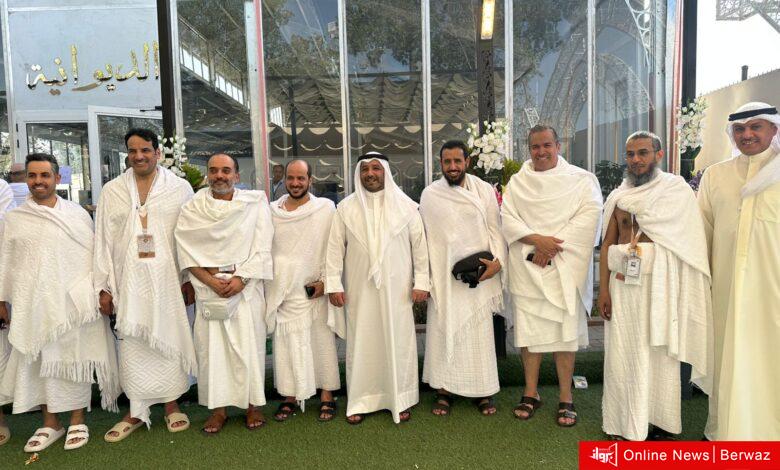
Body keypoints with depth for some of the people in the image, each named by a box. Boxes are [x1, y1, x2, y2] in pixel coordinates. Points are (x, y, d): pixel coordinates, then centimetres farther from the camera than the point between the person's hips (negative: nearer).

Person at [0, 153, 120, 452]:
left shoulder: (77, 214, 4)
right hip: (33, 303, 2)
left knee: (75, 358, 3)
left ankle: (77, 421, 16)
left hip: (74, 302, -1)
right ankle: (50, 423, 21)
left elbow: (94, 255, 5)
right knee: (41, 361, 7)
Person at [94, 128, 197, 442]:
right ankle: (136, 411, 21)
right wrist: (103, 287, 3)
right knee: (132, 345, 6)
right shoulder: (111, 191, 8)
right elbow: (103, 241, 7)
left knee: (169, 340, 6)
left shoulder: (180, 188, 2)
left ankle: (171, 406, 22)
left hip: (168, 280, -1)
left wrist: (191, 279, -5)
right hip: (129, 282, 2)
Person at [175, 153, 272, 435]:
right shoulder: (192, 209, 6)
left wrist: (241, 278, -12)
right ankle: (219, 408, 15)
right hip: (207, 288, 1)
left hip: (246, 286, -1)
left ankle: (253, 404, 14)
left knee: (249, 345, 0)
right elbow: (185, 251, 0)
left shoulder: (255, 203, 4)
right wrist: (211, 281, -12)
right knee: (211, 346, 2)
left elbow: (262, 247, -2)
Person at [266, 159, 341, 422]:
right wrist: (267, 282, 6)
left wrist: (324, 280, -8)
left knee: (322, 341, 3)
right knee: (287, 344, 7)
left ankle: (326, 396, 15)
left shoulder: (326, 208, -1)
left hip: (314, 289, -2)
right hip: (282, 289, 3)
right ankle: (290, 396, 19)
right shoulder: (272, 211, 7)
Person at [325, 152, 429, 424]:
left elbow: (419, 245, 3)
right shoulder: (346, 208, 4)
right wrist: (334, 284, -2)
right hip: (360, 290, 1)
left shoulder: (405, 206, 2)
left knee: (398, 341, 5)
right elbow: (335, 248, 3)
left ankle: (400, 399, 19)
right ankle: (360, 401, 18)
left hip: (397, 288, 0)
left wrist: (421, 282, -1)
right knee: (361, 343, 6)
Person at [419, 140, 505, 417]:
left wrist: (498, 261, -13)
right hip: (443, 275, 0)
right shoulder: (430, 195, 4)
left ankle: (484, 390, 17)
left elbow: (495, 228, 2)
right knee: (443, 330, 2)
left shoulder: (485, 190, 3)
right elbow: (425, 235, 5)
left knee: (480, 332, 6)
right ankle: (443, 389, 13)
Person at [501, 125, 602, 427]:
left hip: (564, 267, -1)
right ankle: (531, 393, 18)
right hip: (526, 267, 2)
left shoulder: (581, 179, 6)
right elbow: (507, 218, 1)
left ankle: (565, 398, 12)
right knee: (529, 329, 5)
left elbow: (589, 216, -6)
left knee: (565, 330, 0)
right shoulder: (517, 182, 11)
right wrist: (537, 239, -15)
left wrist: (551, 247, -14)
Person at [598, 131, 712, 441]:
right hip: (622, 284, 3)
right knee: (621, 355, 6)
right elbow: (607, 244, 8)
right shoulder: (618, 197, 11)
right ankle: (624, 424, 18)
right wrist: (603, 289, 1)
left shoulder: (677, 190, 1)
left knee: (658, 355, 5)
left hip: (659, 285, -3)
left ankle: (662, 425, 21)